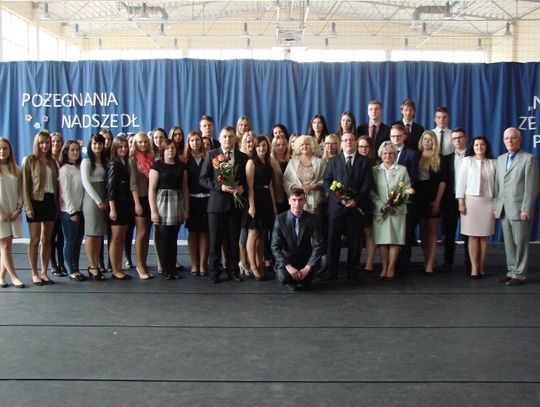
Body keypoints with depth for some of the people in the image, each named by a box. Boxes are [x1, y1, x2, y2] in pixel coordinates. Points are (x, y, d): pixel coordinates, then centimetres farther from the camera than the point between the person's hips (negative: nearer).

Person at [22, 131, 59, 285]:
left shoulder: (52, 161, 11)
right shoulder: (30, 160, -3)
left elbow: (56, 183, 11)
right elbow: (25, 185, -6)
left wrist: (58, 203, 3)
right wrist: (28, 207, -13)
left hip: (50, 202, 5)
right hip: (36, 202, -4)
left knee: (47, 239, 8)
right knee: (35, 239, 0)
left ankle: (44, 272, 15)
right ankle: (34, 274, 7)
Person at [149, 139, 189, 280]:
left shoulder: (181, 166, 11)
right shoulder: (157, 165, -2)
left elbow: (185, 188, 11)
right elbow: (151, 189, -7)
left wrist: (186, 209, 6)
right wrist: (153, 211, -12)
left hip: (178, 202, 4)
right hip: (162, 201, -4)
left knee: (173, 238, 7)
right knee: (163, 238, -2)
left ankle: (173, 268, 14)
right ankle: (165, 269, 7)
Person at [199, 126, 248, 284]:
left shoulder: (243, 157, 7)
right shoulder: (212, 155, 2)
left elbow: (247, 179, 10)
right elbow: (203, 178, -2)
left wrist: (242, 187, -11)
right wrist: (220, 186, -14)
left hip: (235, 203, 2)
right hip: (217, 202, -1)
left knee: (233, 240, 8)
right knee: (215, 240, 3)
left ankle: (233, 270, 19)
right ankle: (214, 272, 14)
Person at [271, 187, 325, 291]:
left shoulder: (311, 218, -8)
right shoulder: (280, 219, -10)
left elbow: (318, 246, -11)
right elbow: (275, 247, -12)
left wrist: (307, 268, -22)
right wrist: (288, 266, -23)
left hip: (306, 259, 1)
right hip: (287, 259, -1)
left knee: (324, 261, -29)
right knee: (283, 277, -33)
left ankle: (305, 279, 1)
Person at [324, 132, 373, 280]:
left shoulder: (364, 161, 10)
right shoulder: (333, 161, 11)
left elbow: (367, 183, 1)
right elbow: (327, 182, 2)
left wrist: (356, 200, -11)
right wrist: (339, 199, -10)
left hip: (356, 206, 0)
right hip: (336, 205, 0)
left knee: (354, 239, 4)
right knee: (333, 239, 0)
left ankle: (353, 270, 11)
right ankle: (331, 271, 7)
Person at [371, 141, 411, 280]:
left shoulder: (402, 170, 7)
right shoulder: (374, 170, 7)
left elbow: (407, 190, 2)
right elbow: (372, 192, 2)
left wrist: (395, 205, -11)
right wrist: (382, 206, -11)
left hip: (397, 210, 0)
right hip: (380, 210, 0)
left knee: (395, 239, -1)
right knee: (382, 240, 0)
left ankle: (391, 267, 6)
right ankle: (384, 267, 8)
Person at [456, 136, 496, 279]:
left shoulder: (493, 163, 8)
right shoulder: (467, 161, 4)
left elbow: (497, 182, 7)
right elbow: (461, 181, 1)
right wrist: (461, 202, -5)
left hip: (488, 201, 2)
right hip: (471, 200, -1)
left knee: (484, 236, 3)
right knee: (473, 235, 0)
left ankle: (481, 267, 10)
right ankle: (474, 267, 3)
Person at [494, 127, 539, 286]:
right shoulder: (500, 159, 15)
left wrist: (526, 209, -14)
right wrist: (496, 206, 9)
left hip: (519, 210, -6)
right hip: (504, 210, 6)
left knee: (520, 243, 1)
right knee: (509, 243, 10)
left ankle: (519, 274, 9)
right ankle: (511, 271, 19)